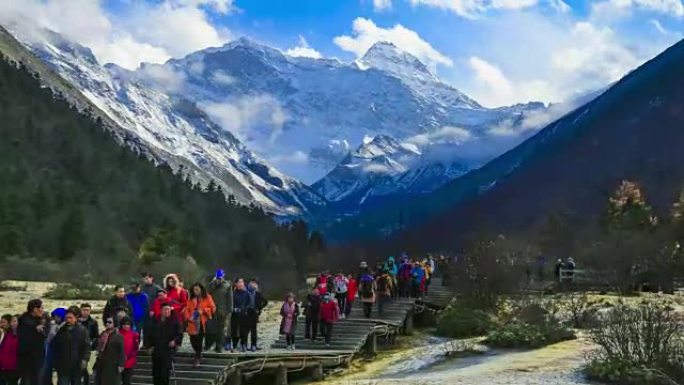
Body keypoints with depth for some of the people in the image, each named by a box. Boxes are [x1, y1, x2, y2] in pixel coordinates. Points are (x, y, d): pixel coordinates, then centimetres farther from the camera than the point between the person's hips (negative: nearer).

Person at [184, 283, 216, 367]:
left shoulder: (207, 297, 1)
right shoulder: (191, 299, 11)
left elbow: (213, 309, -2)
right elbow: (187, 309, 9)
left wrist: (203, 311, -15)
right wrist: (188, 317, -9)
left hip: (203, 322, -3)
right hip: (193, 323, 3)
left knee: (199, 340, -5)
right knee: (193, 340, 2)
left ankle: (197, 359, 4)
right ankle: (198, 354, 31)